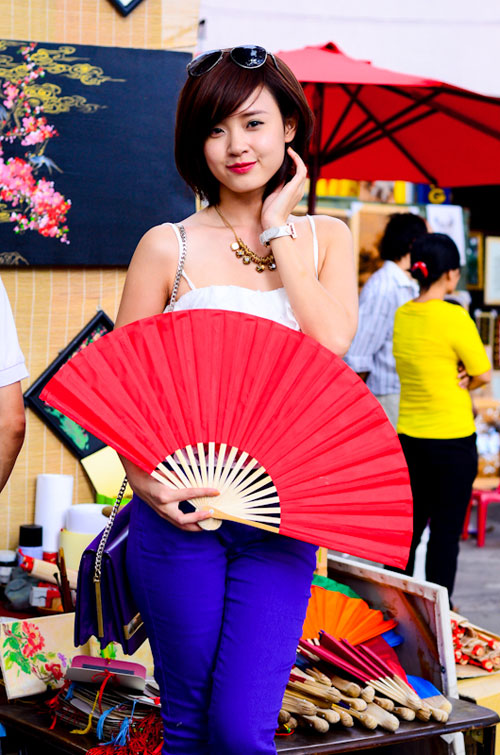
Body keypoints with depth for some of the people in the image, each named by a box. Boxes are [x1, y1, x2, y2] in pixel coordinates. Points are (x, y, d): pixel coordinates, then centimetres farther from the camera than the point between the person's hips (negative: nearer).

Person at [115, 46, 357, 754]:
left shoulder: (325, 237, 10)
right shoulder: (168, 246, 1)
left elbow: (332, 340, -8)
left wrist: (278, 229, -3)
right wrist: (142, 476, -14)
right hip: (179, 510, -1)